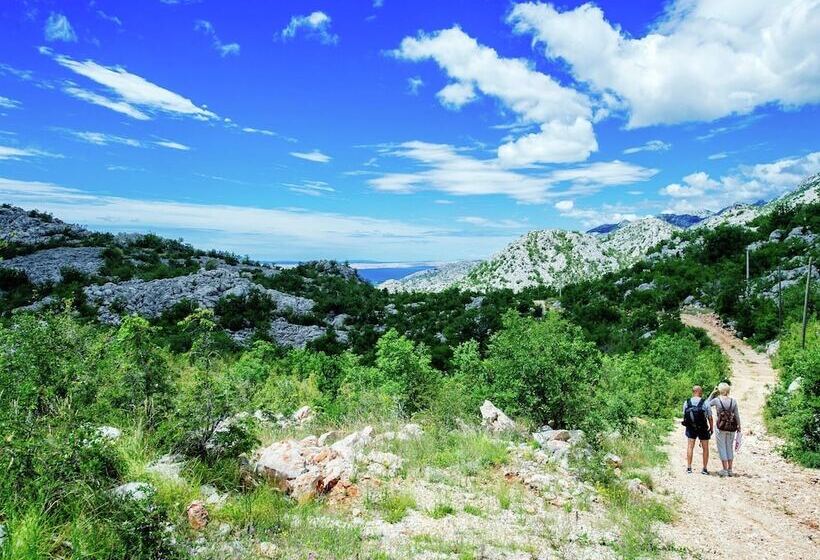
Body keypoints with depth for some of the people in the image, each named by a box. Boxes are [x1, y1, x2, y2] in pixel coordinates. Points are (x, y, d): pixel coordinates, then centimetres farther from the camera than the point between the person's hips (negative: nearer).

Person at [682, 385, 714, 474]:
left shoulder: (686, 402, -4)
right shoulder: (705, 402, -14)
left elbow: (684, 416, 3)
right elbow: (710, 418, -9)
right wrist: (712, 428, 7)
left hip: (691, 428, 2)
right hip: (703, 429, -2)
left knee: (690, 447, 8)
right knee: (705, 448, 12)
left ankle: (689, 467, 4)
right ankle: (705, 469, 15)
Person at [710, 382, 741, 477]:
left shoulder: (716, 400, -8)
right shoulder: (733, 401, 0)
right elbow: (737, 415, 2)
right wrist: (739, 426, 14)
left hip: (721, 427, -3)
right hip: (731, 427, 3)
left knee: (722, 448, 4)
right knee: (730, 448, 14)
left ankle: (725, 470, 4)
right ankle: (730, 470, 16)